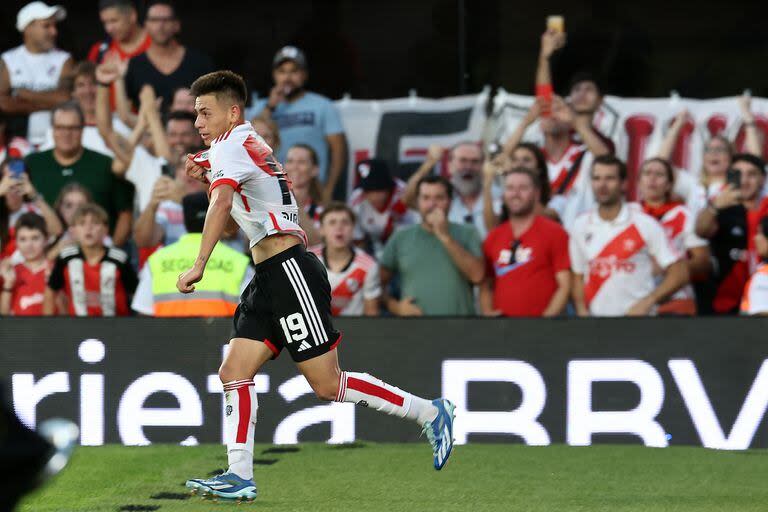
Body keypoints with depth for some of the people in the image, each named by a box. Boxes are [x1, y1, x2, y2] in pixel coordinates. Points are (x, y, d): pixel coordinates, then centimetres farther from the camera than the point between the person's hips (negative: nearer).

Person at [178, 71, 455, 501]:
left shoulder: (230, 146, -10)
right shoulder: (251, 144, 20)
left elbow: (222, 203, -29)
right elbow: (237, 204, 32)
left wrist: (199, 265, -36)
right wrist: (206, 175, 16)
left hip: (290, 271, -10)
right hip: (270, 278, 10)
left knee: (328, 385, -7)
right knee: (234, 373, 0)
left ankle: (431, 413, 3)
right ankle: (239, 477, -4)